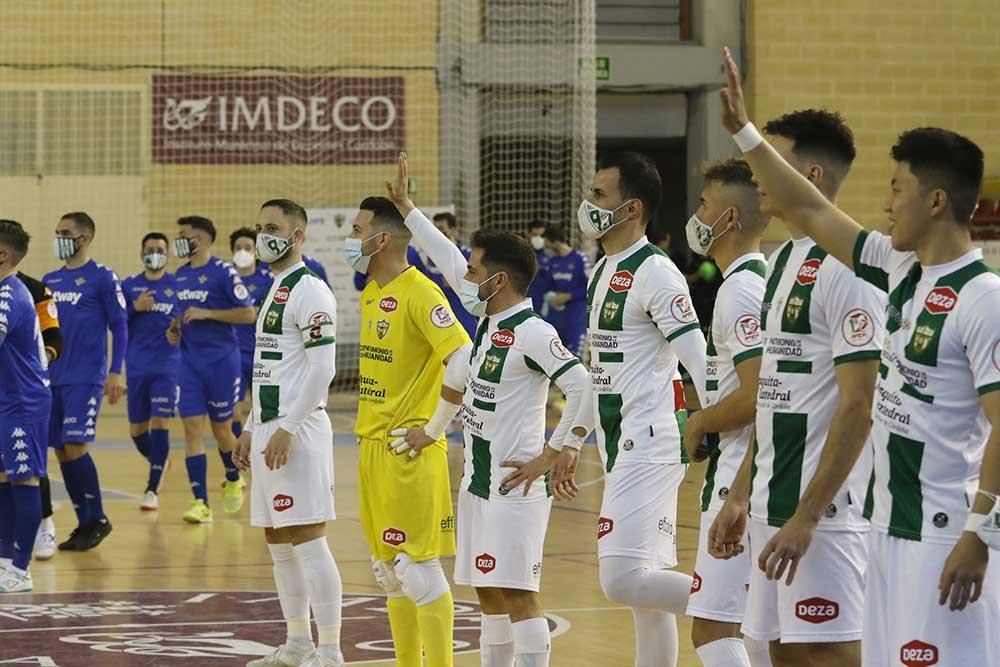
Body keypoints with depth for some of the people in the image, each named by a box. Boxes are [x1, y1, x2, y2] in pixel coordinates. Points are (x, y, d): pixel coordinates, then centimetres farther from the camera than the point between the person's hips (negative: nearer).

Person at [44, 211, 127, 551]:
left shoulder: (103, 278, -4)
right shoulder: (49, 281, 14)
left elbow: (119, 327, -5)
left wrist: (115, 373, -11)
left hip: (86, 379, -7)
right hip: (52, 379, 7)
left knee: (74, 446, -13)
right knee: (61, 451, 5)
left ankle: (98, 519, 0)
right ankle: (85, 523, 13)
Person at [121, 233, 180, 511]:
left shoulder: (178, 285, 1)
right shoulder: (129, 286, 6)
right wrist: (135, 308, -12)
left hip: (167, 368, -3)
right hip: (137, 369, 3)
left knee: (159, 424, -11)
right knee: (137, 429, 9)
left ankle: (153, 489, -6)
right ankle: (158, 462, 40)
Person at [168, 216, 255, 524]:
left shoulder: (223, 272, -11)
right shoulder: (181, 275, 10)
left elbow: (249, 314, -14)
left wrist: (206, 314, -19)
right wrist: (175, 327, 4)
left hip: (221, 361, -5)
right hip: (190, 362, 5)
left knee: (222, 429, 7)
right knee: (191, 427, -5)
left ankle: (234, 481, 35)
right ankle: (200, 502, -7)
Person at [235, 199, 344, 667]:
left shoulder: (309, 291, -12)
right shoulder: (275, 291, 18)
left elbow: (322, 369, -19)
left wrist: (287, 429, -21)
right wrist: (251, 429, 20)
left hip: (297, 431, -10)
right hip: (269, 427, 10)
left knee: (307, 539, -10)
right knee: (278, 541, 13)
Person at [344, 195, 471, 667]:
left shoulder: (419, 293, -15)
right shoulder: (372, 293, 13)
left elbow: (464, 360, -23)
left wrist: (434, 428, -18)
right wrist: (368, 434, 17)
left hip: (409, 451, -9)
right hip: (373, 446, 9)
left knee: (419, 570, -7)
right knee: (389, 571, 13)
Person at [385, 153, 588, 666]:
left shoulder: (533, 334, -16)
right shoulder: (487, 318, 10)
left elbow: (583, 389, -23)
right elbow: (447, 261, 22)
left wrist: (555, 455, -20)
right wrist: (405, 207, 28)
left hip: (516, 485, -9)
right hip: (478, 482, 9)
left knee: (518, 595, -9)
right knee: (489, 595, 12)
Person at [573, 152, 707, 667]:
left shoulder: (654, 273, -13)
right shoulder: (604, 271, 16)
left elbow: (700, 363, -19)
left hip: (651, 445, -10)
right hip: (623, 448, 10)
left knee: (623, 579, -18)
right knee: (644, 590, 11)